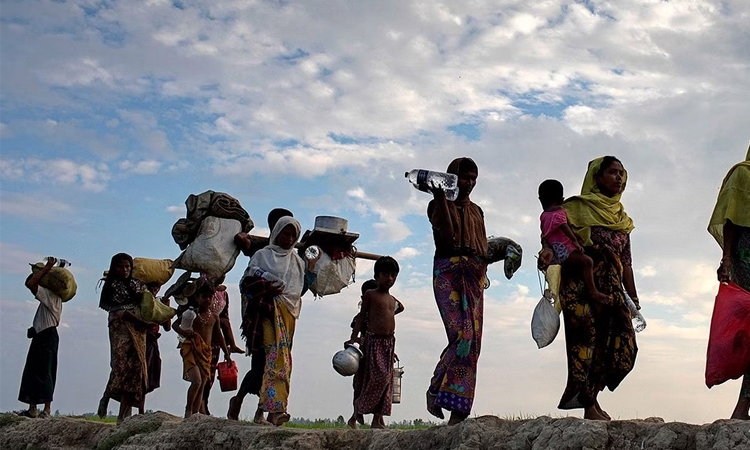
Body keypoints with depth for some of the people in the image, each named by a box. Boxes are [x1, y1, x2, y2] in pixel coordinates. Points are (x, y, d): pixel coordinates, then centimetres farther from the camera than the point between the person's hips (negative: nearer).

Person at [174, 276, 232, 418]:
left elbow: (218, 335, 20)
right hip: (191, 349, -5)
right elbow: (175, 324, 1)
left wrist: (226, 353, 20)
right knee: (197, 381, -20)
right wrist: (182, 332, -20)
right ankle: (188, 409, -2)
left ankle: (195, 414, 12)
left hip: (206, 352, 5)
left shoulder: (214, 316, 11)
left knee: (202, 386, 5)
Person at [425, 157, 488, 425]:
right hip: (448, 273, -5)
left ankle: (458, 412, -4)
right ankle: (436, 390, -4)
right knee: (462, 334, -21)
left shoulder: (476, 211, 23)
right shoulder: (438, 206, 6)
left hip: (475, 277, 6)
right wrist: (440, 198, -16)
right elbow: (448, 237, -13)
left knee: (472, 341, -4)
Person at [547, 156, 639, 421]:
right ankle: (590, 407, -6)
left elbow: (626, 261, 21)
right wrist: (549, 249, -29)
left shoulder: (621, 218, 21)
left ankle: (587, 396, 7)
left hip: (610, 286, 6)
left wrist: (633, 298, 16)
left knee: (621, 340, -6)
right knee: (585, 336, -11)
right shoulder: (578, 206, 6)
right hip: (581, 281, -6)